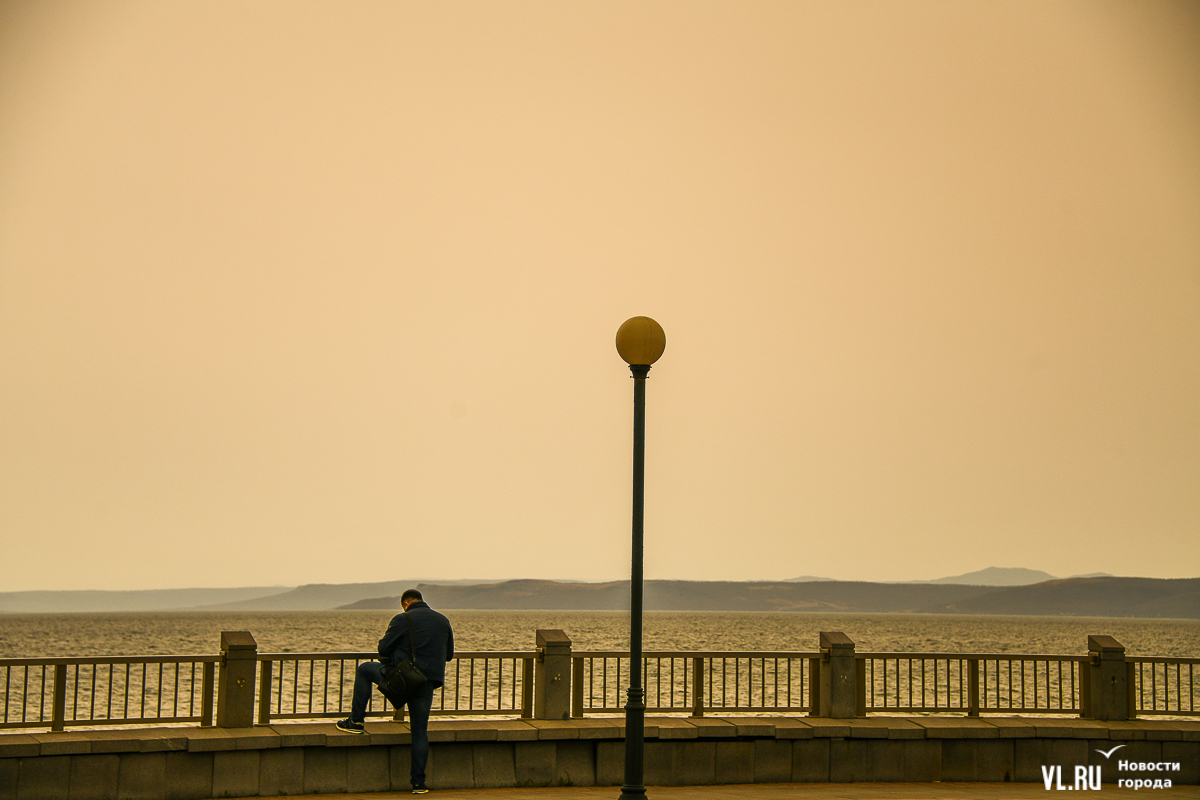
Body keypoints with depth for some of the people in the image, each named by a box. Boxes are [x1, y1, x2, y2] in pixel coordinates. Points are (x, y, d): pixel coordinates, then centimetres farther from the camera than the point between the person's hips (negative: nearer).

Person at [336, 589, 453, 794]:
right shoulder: (443, 621, 10)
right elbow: (449, 654, 19)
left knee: (364, 669, 21)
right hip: (428, 682, 4)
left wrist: (391, 659, 19)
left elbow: (384, 648, -3)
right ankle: (418, 782, 8)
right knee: (420, 731, 12)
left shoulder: (402, 619, -5)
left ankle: (357, 721, 19)